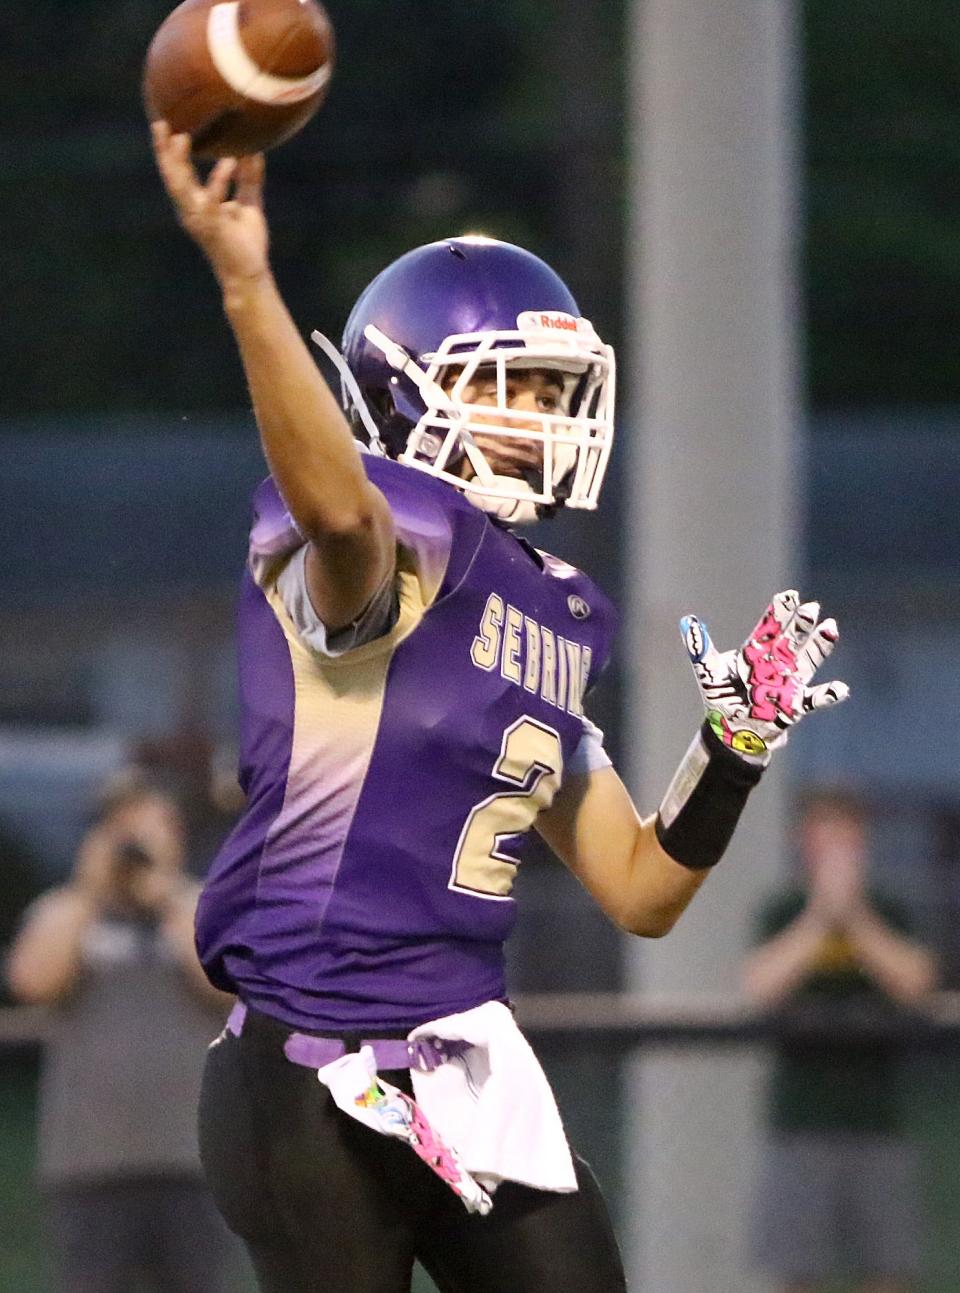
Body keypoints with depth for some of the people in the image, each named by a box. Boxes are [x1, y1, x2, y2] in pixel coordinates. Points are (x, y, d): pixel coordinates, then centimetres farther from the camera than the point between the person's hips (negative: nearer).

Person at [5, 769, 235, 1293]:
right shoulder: (62, 912, 13)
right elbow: (34, 981, -7)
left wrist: (168, 896, -7)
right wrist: (88, 891, -5)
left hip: (191, 1157, 1)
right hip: (92, 1164, 0)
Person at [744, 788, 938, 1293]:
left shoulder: (886, 916, 8)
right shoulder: (783, 915, 4)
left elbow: (916, 982, -9)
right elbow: (762, 986, -13)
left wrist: (855, 917, -17)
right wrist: (820, 917, -20)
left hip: (876, 1119, 2)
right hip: (803, 1123, -2)